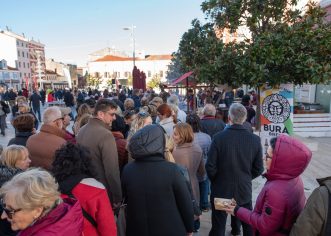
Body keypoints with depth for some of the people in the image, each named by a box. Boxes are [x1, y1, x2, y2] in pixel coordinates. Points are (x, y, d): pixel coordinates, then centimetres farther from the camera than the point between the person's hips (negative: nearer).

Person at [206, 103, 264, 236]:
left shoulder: (219, 137, -20)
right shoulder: (255, 139, -10)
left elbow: (210, 166, -17)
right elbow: (258, 169, -3)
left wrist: (215, 181, 3)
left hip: (221, 190, -2)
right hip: (245, 190, 3)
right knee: (248, 225, 27)